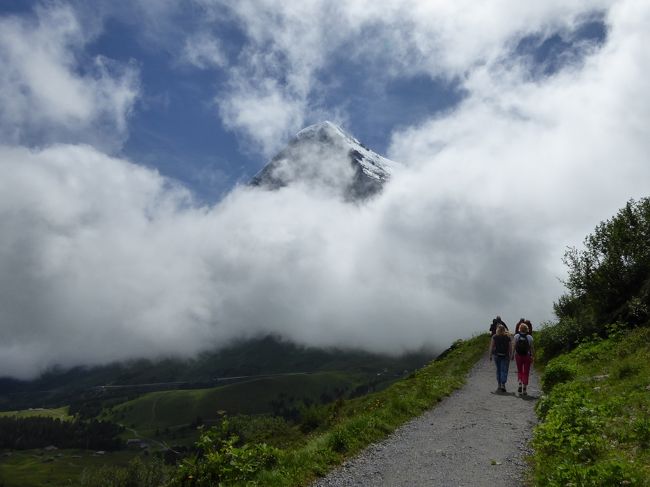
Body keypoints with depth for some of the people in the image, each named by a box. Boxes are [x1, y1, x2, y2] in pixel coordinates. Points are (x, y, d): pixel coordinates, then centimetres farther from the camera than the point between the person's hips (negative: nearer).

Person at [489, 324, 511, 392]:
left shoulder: (495, 337, -2)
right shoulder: (508, 337, 0)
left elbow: (491, 346, -5)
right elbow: (510, 347, -1)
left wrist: (490, 355, 0)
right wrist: (510, 355, 7)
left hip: (497, 355, 1)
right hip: (505, 356, -1)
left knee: (498, 370, 14)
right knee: (504, 370, 0)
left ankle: (499, 385, 18)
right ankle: (503, 385, -15)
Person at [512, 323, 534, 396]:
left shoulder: (516, 336, -5)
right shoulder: (529, 337, -6)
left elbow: (514, 347, -6)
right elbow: (532, 348, -5)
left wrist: (512, 355, 2)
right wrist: (533, 357, 2)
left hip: (518, 356, 1)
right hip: (527, 356, -1)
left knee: (519, 371, 17)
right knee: (526, 373, 8)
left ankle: (520, 383, -6)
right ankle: (524, 389, 5)